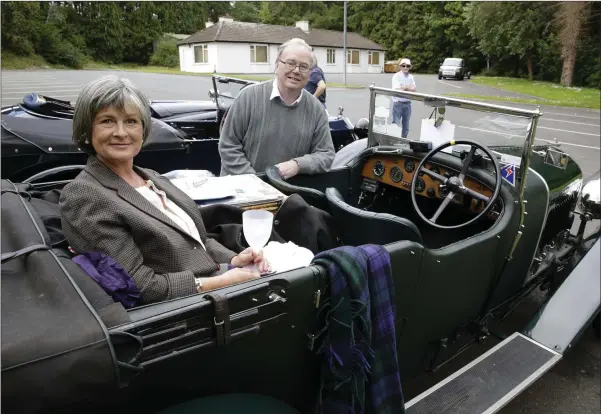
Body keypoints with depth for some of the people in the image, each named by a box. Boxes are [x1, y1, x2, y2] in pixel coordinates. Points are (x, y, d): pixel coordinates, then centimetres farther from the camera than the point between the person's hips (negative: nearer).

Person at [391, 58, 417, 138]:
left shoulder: (411, 77, 9)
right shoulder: (396, 76, -6)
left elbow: (414, 89, 1)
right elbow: (397, 90, -16)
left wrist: (405, 88, -17)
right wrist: (410, 89, -10)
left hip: (407, 103, 5)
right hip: (398, 103, -5)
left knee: (406, 126, 12)